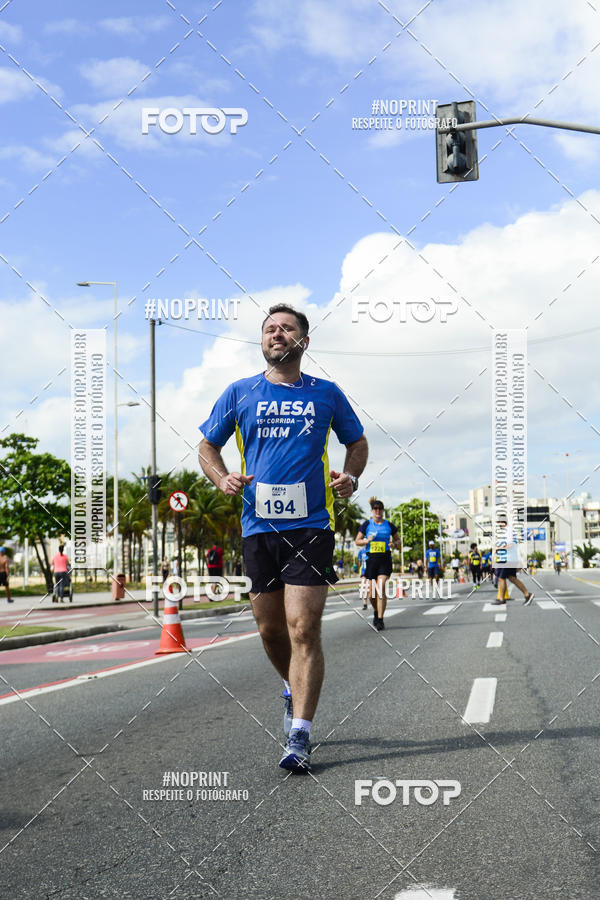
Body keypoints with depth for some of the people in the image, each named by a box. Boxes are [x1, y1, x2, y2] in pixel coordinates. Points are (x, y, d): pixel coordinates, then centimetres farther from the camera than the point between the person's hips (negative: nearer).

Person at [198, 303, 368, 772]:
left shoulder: (326, 394, 7)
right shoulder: (239, 393, 8)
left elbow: (357, 441, 19)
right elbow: (208, 447, 16)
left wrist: (350, 476, -2)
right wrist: (223, 479, -5)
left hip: (311, 526, -2)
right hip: (258, 526, 2)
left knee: (303, 629, -11)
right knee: (270, 629, 10)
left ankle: (299, 736, -8)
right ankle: (294, 690, 40)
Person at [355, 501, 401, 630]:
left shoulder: (389, 525, 6)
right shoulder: (367, 524, 5)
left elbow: (398, 539, 18)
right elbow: (357, 541, 7)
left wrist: (394, 544, -5)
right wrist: (367, 541, -12)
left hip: (385, 559, -1)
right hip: (371, 558, 1)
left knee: (381, 587, -16)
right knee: (372, 592, 6)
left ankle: (380, 620, -13)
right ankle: (376, 612, 36)